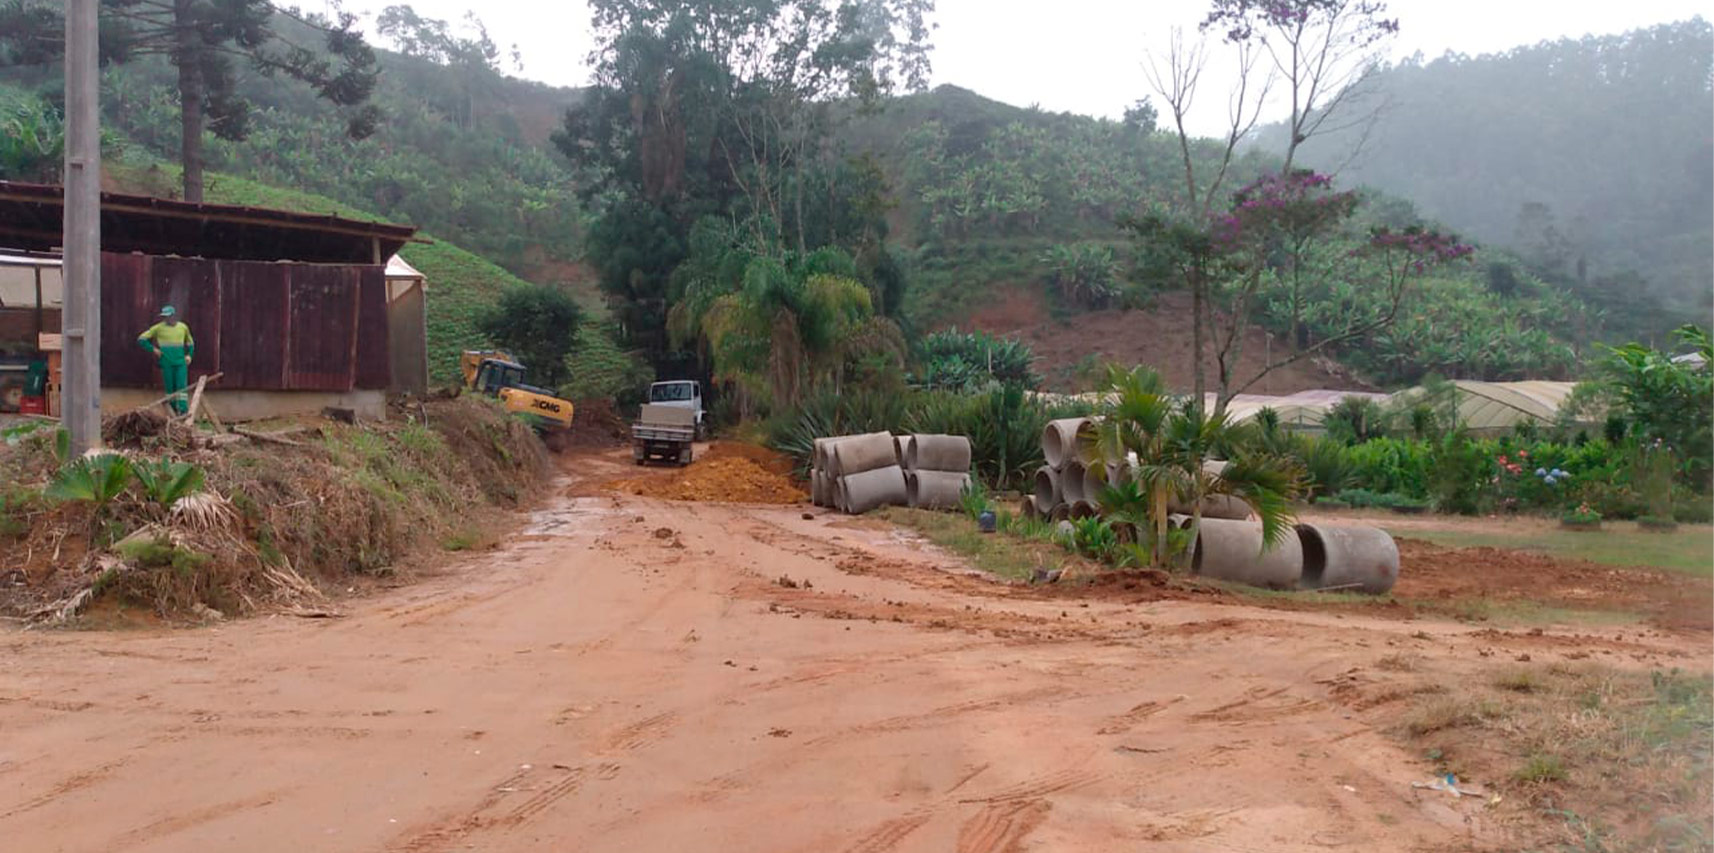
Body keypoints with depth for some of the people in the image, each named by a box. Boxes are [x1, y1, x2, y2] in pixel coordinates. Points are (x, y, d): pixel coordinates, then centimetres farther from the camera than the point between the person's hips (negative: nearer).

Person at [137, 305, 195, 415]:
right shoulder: (158, 328, 1)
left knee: (182, 386, -9)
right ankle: (173, 411, 11)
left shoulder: (183, 327, 9)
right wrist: (153, 349, -4)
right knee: (170, 387, 3)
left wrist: (189, 355, 8)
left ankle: (183, 410, -16)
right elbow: (141, 339, 4)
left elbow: (190, 343, 24)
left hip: (181, 362, 1)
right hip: (166, 362, -1)